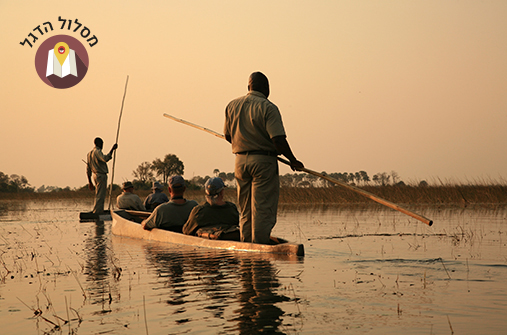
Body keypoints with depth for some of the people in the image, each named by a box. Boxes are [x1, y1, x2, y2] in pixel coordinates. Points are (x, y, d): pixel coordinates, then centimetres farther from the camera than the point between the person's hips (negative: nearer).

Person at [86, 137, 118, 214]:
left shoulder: (90, 153, 16)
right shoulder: (97, 152, -12)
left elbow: (88, 169, 18)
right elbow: (105, 159, -32)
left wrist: (89, 181, 22)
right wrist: (112, 149, -26)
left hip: (95, 175, 10)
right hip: (101, 176, -10)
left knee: (99, 195, 14)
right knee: (100, 196, -9)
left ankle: (100, 211, 16)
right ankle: (96, 212, -11)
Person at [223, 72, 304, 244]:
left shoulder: (232, 105, 8)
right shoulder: (268, 108, -11)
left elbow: (228, 136, 14)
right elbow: (278, 139, -17)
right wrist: (293, 161, -6)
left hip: (240, 160, 6)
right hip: (263, 161, -6)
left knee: (245, 210, 13)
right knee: (262, 209, -3)